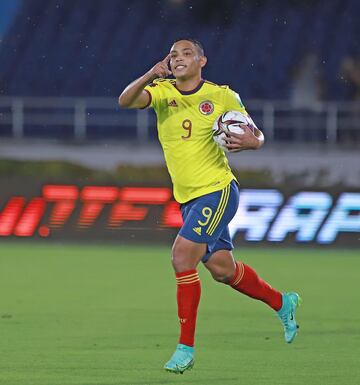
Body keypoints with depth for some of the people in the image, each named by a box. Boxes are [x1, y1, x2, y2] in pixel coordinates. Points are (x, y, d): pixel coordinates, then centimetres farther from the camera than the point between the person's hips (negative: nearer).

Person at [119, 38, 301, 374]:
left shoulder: (222, 96, -6)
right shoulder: (162, 92, 0)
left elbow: (256, 135, 3)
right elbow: (126, 101, -19)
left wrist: (252, 142, -21)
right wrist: (149, 76, -37)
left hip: (217, 191, -5)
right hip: (187, 198, 5)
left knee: (182, 256, -20)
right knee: (221, 269, 14)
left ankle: (186, 346, -12)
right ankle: (281, 302, 39)